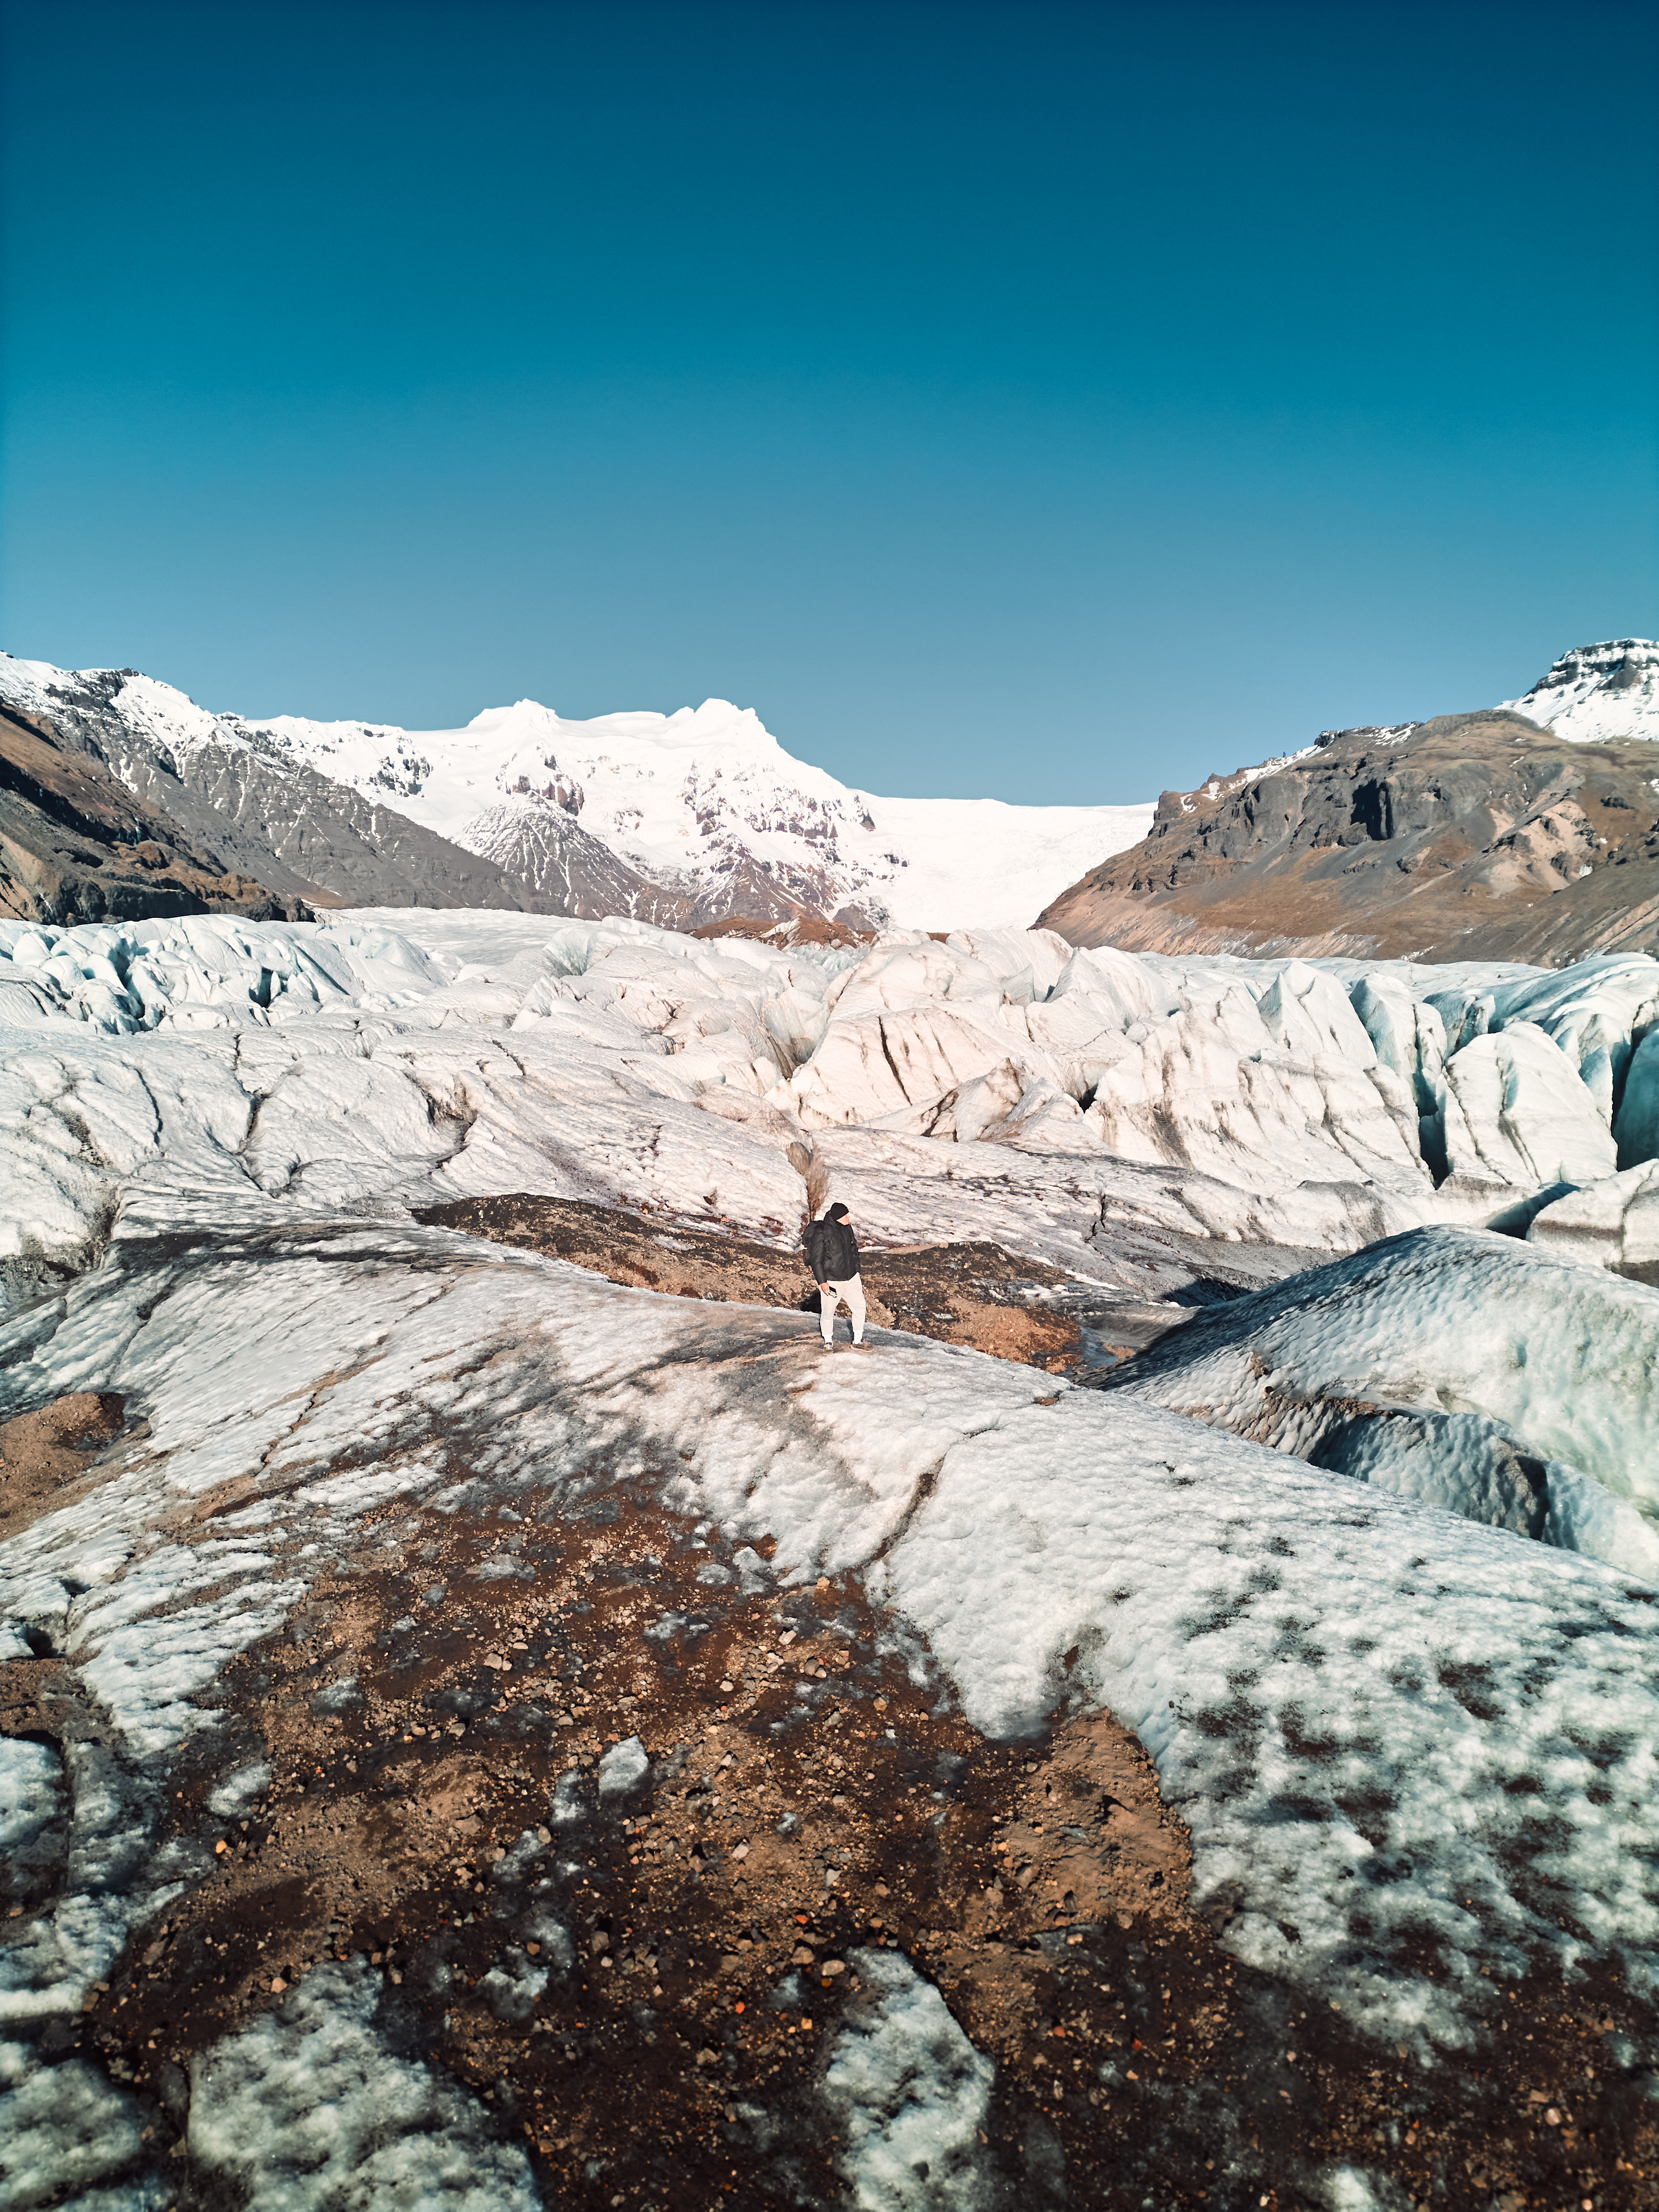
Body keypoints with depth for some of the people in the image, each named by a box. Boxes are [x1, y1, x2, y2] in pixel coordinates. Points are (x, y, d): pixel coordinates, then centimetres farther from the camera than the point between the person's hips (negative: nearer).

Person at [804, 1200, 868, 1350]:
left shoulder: (847, 1228, 4)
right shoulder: (821, 1232, -19)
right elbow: (816, 1259, -16)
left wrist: (856, 1272, 21)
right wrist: (822, 1282, -17)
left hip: (851, 1277, 7)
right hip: (831, 1281, -7)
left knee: (859, 1307, 10)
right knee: (828, 1313, 5)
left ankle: (858, 1340, 25)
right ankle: (829, 1342, 27)